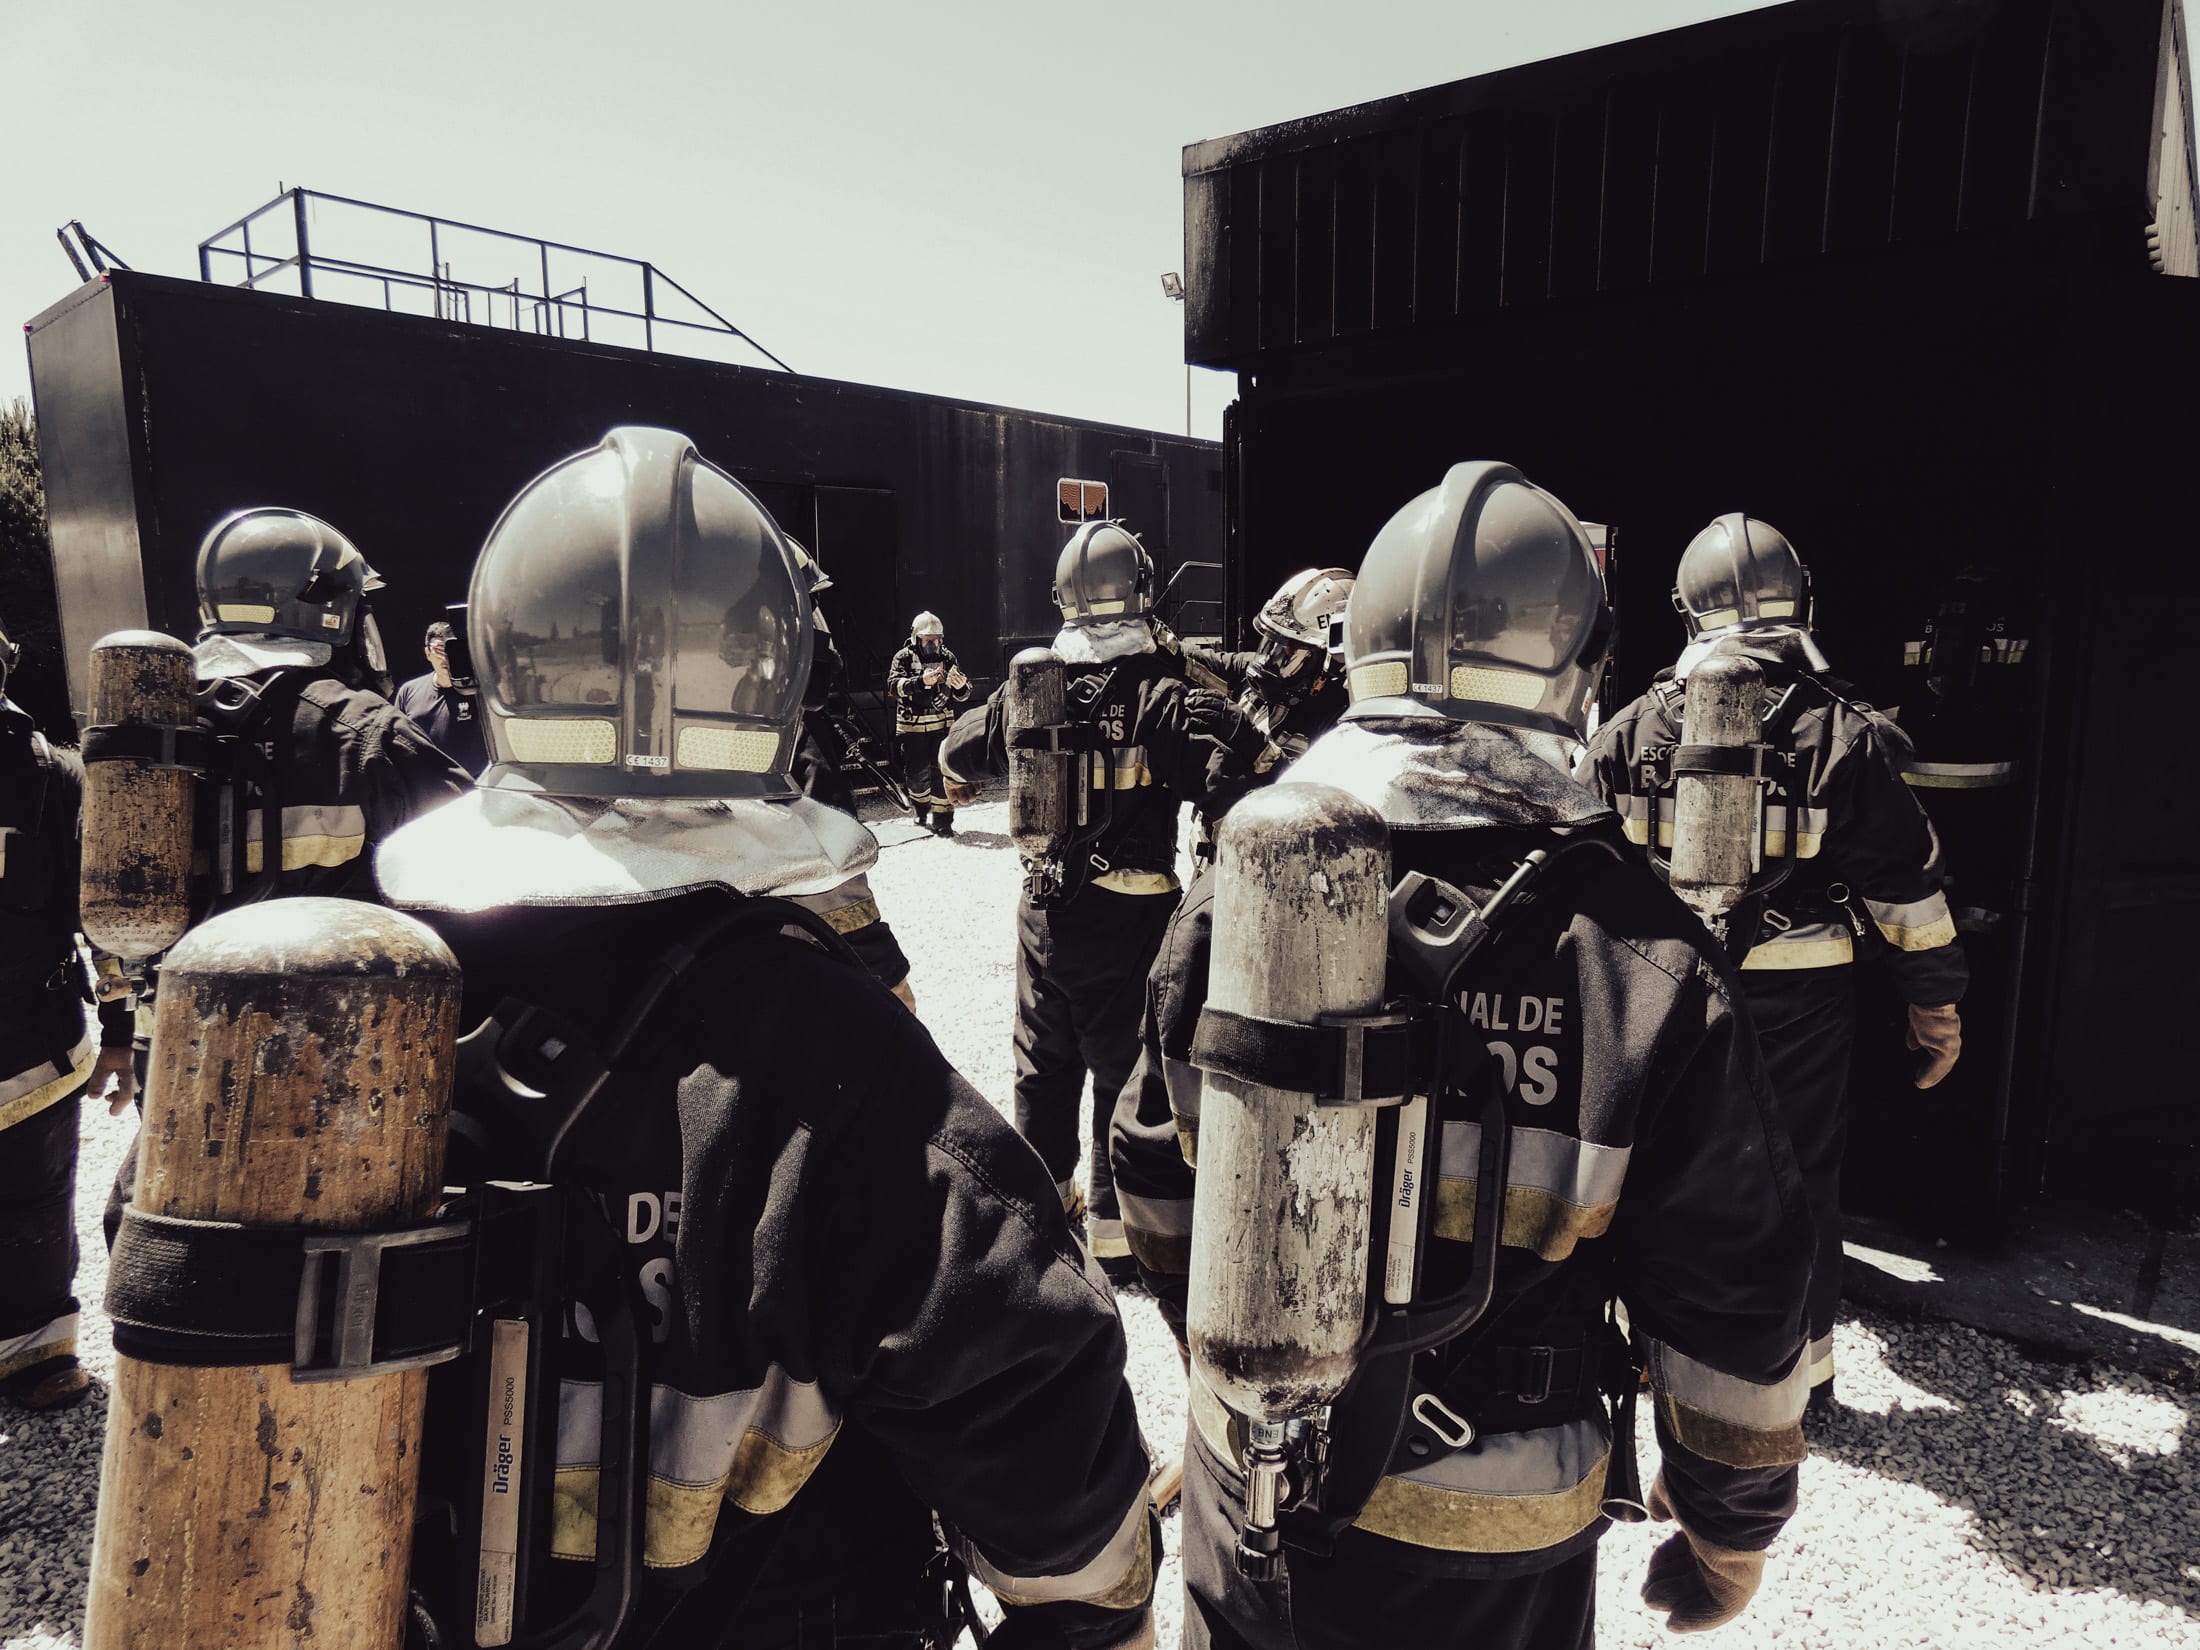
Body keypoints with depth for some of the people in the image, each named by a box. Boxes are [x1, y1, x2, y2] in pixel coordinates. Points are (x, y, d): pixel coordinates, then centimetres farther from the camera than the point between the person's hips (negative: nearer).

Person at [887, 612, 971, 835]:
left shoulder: (947, 658, 2)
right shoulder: (904, 658, -2)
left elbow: (962, 695, 1)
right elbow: (894, 684, -19)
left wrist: (960, 687, -24)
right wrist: (921, 681, -34)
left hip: (942, 724, 0)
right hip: (911, 726, 0)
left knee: (942, 770, -7)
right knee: (917, 772, 7)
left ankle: (942, 820, 0)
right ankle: (923, 809, 31)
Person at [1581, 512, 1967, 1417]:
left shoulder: (1632, 730, -4)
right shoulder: (1846, 734, -8)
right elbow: (1907, 889, -5)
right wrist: (1938, 1010, 6)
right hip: (1803, 998, -1)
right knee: (1801, 1178, 13)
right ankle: (1804, 1366, 26)